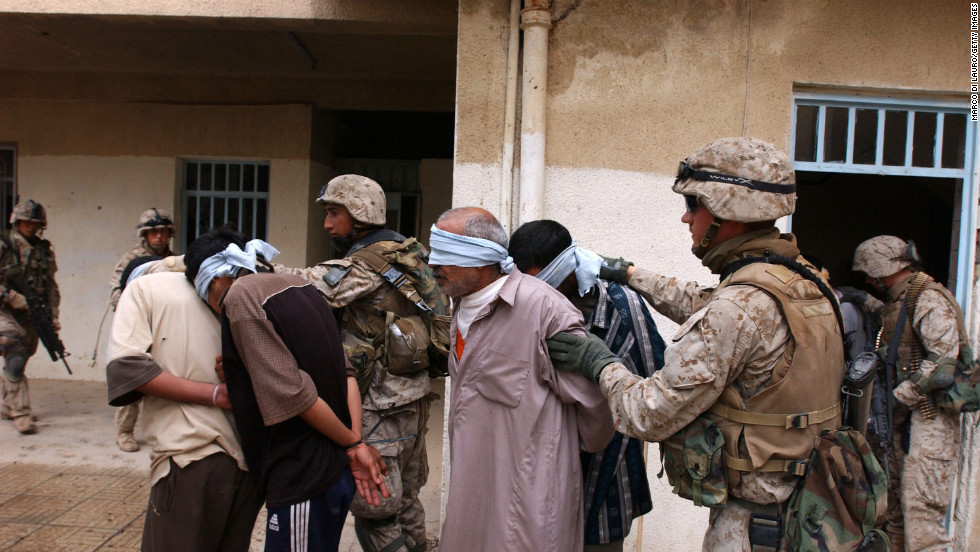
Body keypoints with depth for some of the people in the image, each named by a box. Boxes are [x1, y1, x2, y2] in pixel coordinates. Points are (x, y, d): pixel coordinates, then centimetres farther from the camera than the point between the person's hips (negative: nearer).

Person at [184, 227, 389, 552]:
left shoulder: (239, 297, -13)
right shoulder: (297, 285, 11)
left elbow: (294, 395, -20)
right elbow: (345, 371, 3)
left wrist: (353, 444, -9)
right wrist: (356, 446, -2)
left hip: (301, 480, -8)